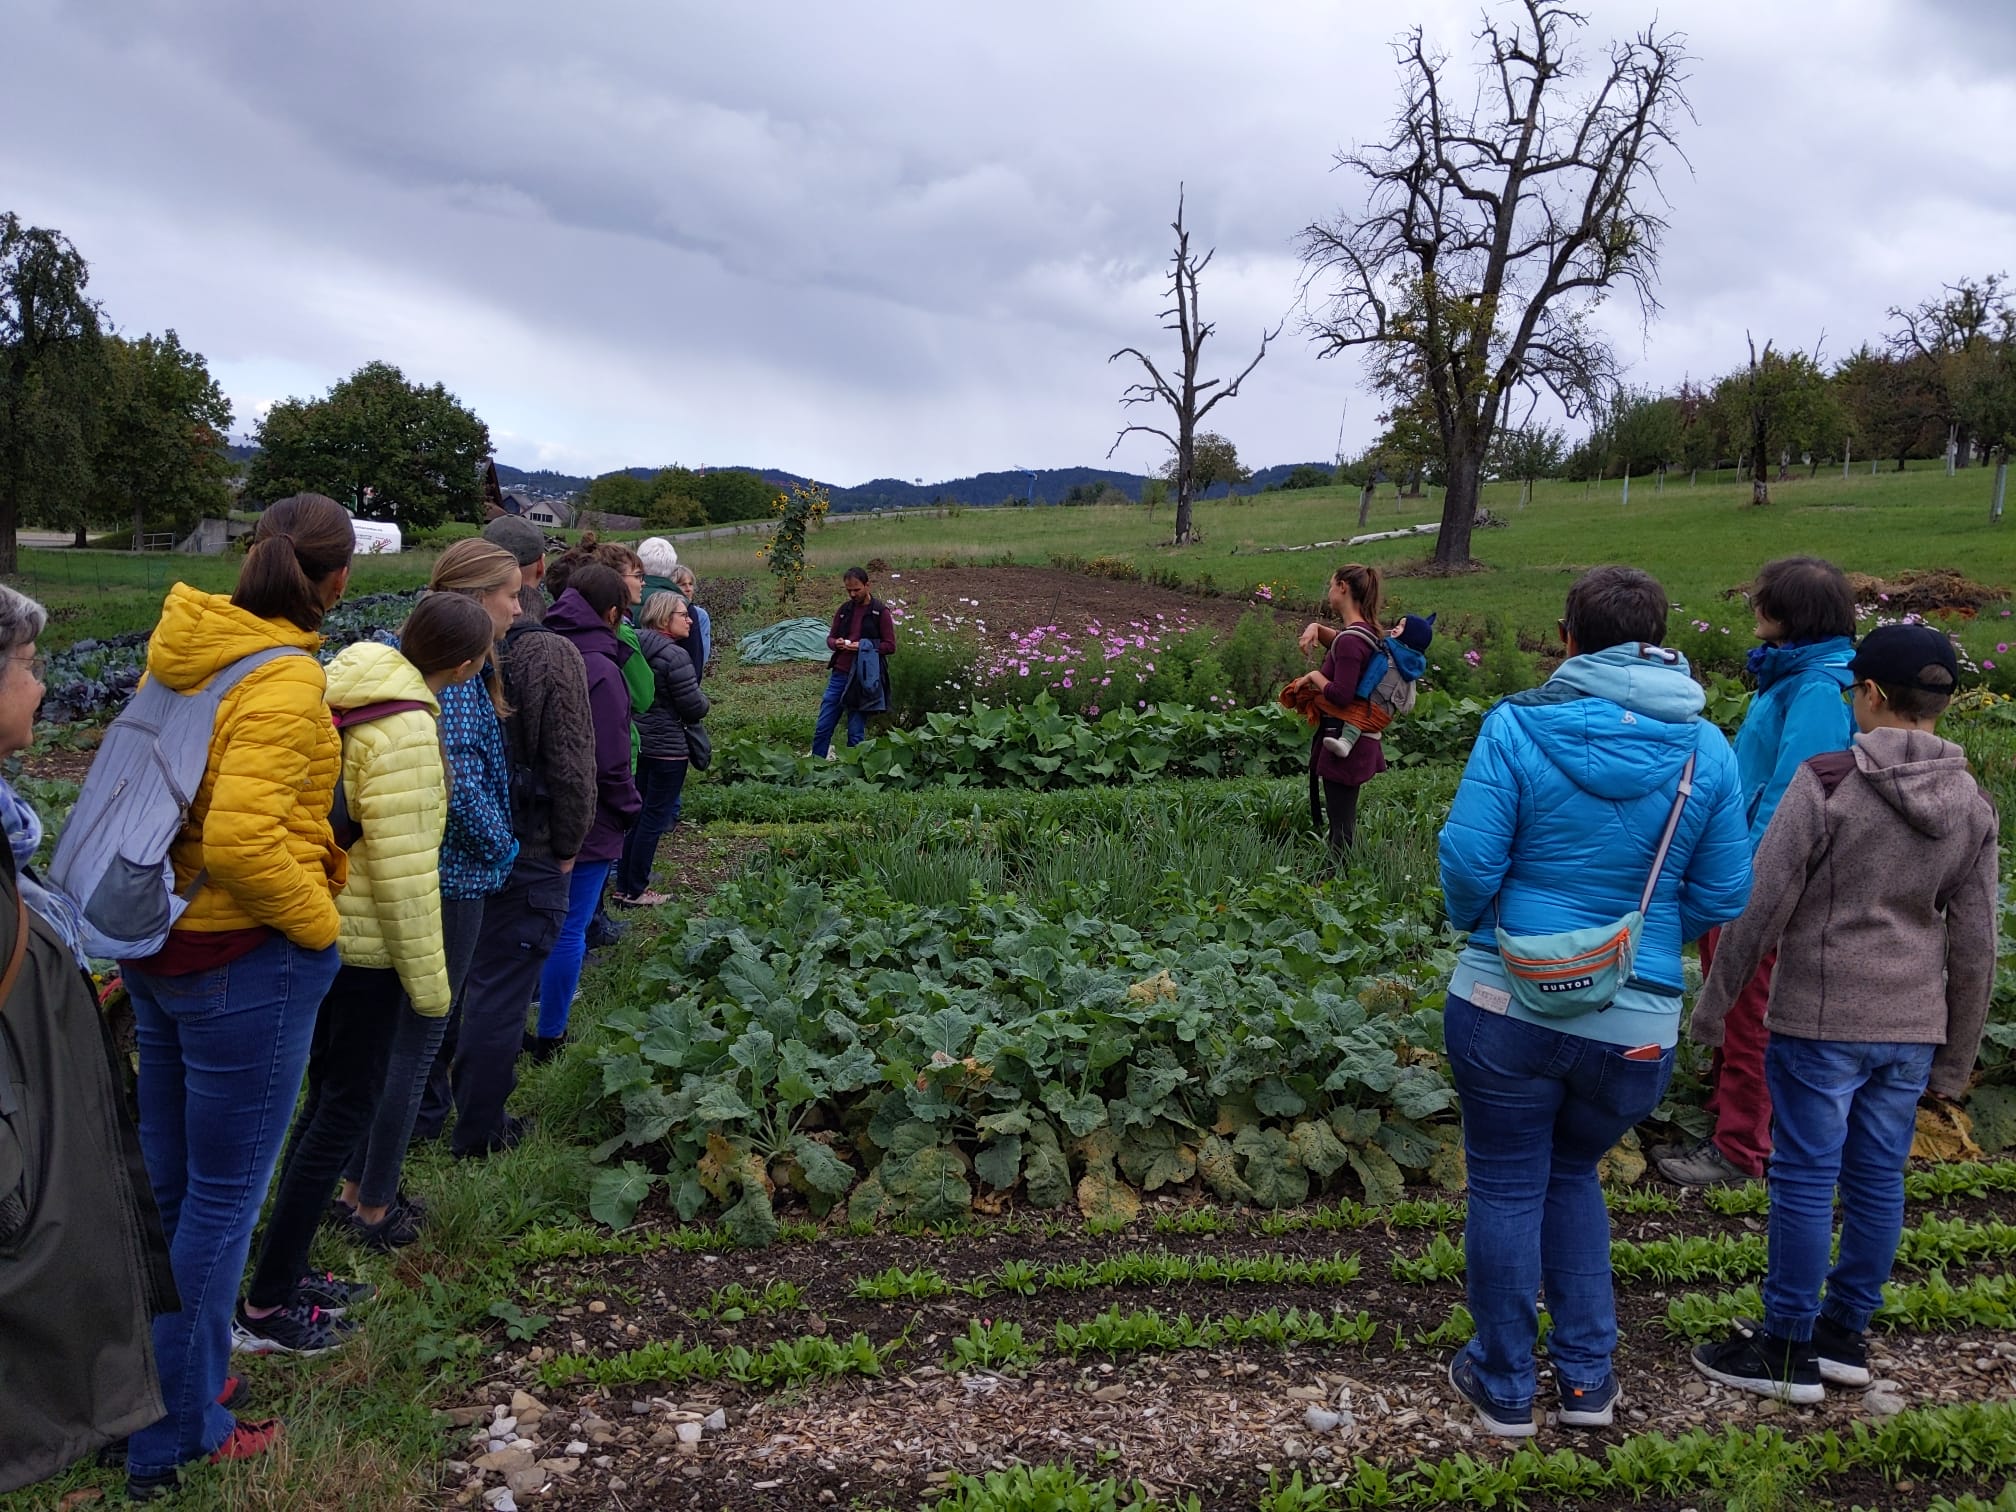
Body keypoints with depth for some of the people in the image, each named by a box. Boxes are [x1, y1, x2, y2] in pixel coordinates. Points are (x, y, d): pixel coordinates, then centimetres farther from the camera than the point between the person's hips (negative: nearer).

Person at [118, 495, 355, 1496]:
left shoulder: (181, 645, 3)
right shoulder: (285, 681, -23)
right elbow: (241, 841, -32)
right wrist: (319, 924, -17)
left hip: (158, 949, 8)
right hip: (246, 963, -8)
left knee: (168, 1184, 23)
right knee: (224, 1200, 7)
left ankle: (154, 1382, 40)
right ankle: (176, 1436, 21)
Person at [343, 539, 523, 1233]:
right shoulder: (457, 674, -19)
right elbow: (461, 780, -26)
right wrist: (501, 847, -9)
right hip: (452, 876, -9)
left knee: (395, 1029, 20)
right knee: (419, 1038, 2)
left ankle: (357, 1184, 31)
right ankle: (374, 1205, 13)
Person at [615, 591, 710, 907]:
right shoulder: (674, 655, -19)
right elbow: (695, 708, -16)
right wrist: (702, 700, 5)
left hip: (637, 742, 8)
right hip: (667, 747, -8)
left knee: (637, 814, 17)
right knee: (654, 818, 2)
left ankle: (623, 885, 23)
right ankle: (635, 892, 8)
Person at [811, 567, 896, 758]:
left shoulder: (880, 611, -3)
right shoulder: (844, 610, 10)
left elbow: (890, 646, -4)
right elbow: (830, 638, 19)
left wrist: (863, 646, -17)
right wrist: (836, 643, -5)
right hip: (839, 674, 4)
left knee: (856, 733, 2)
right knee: (823, 727, 6)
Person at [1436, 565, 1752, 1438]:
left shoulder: (1518, 727, -11)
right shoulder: (1705, 751, -2)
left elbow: (1468, 859, -13)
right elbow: (1722, 899, 1)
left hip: (1507, 1003, -3)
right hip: (1636, 1026, 3)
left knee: (1506, 1188, 13)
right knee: (1573, 1173, 25)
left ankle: (1505, 1387, 26)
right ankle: (1587, 1378, 28)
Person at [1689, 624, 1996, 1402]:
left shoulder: (1827, 782, -13)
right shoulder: (1971, 804, 4)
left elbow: (1762, 906, -11)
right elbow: (1974, 945, 9)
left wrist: (1713, 1005, -1)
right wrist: (1956, 1054, 18)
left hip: (1820, 1020, -5)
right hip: (1912, 1027, 5)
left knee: (1806, 1177, 2)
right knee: (1878, 1176, 13)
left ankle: (1787, 1350, 12)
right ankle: (1845, 1333, 25)